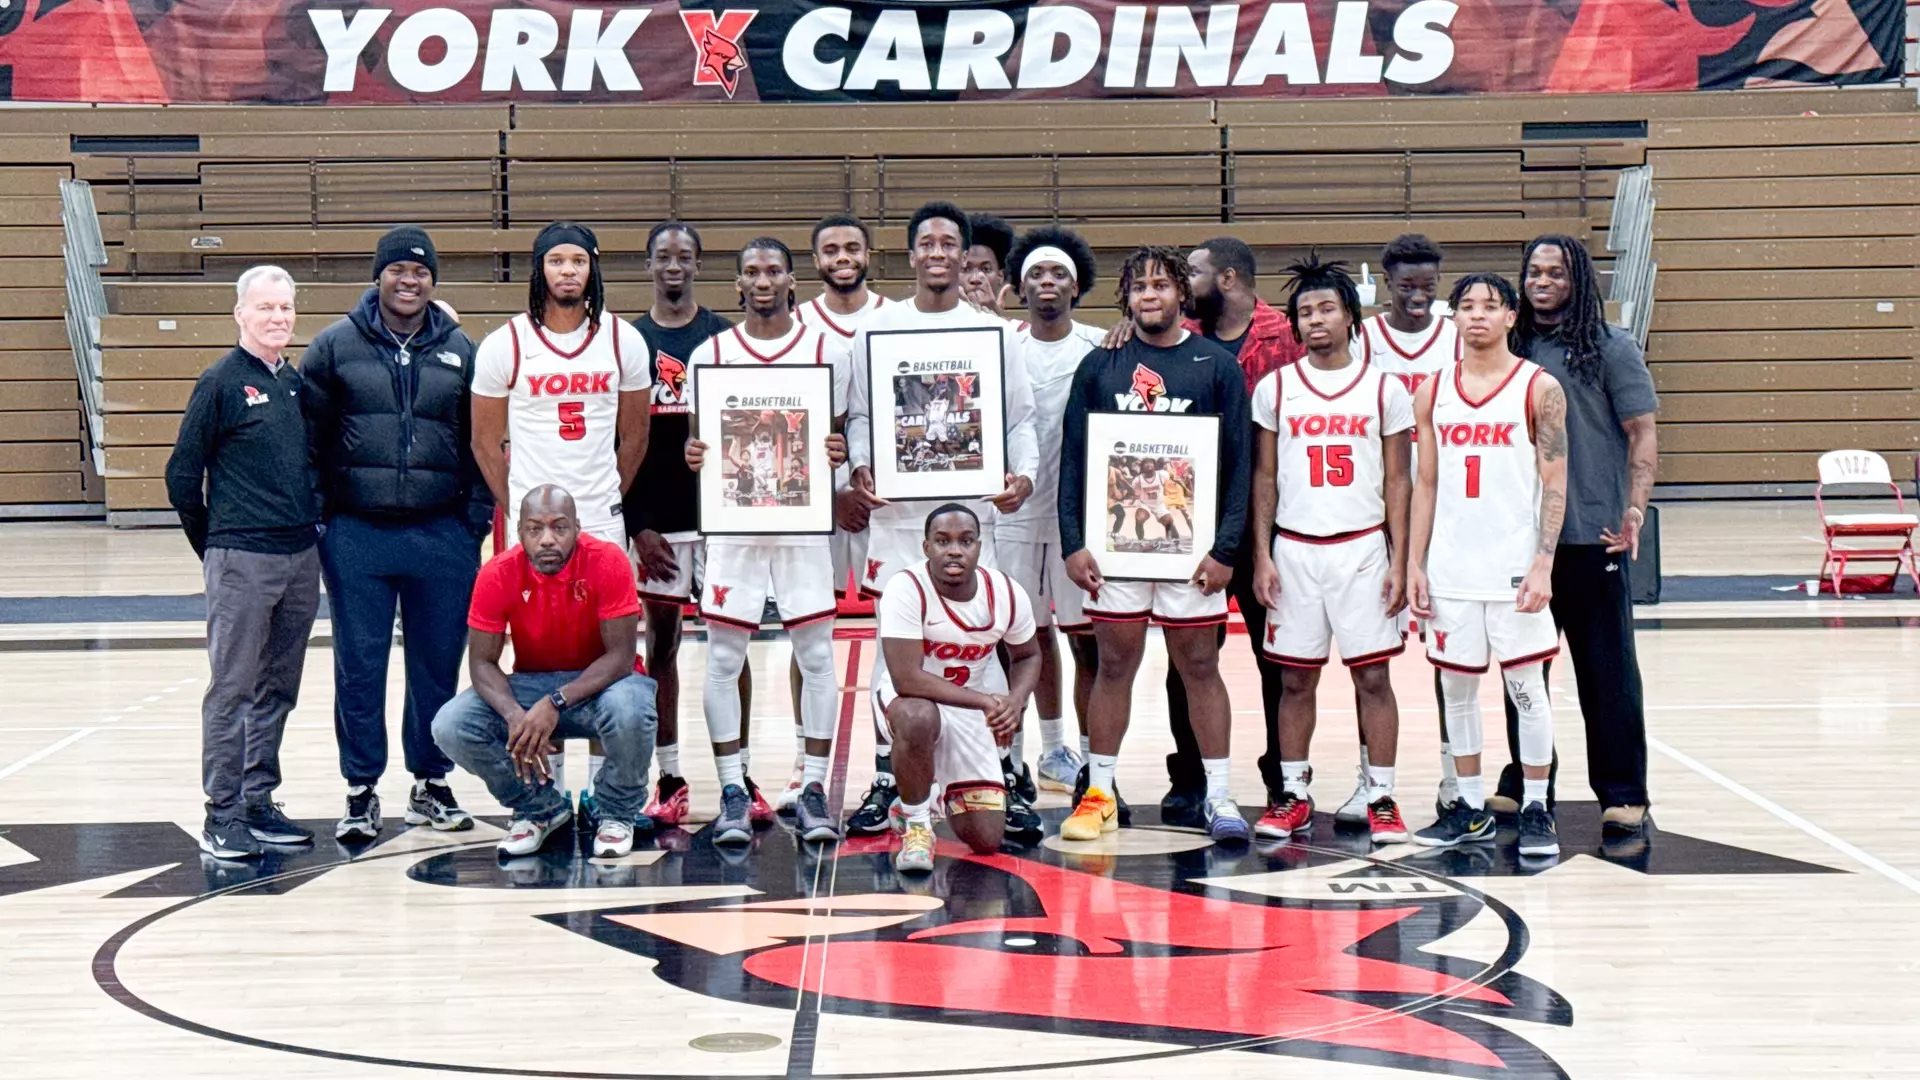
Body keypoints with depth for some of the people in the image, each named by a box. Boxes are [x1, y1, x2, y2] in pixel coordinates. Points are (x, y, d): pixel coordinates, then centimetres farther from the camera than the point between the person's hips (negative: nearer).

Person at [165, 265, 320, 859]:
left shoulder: (298, 382, 12)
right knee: (232, 688, -3)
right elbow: (182, 475, -3)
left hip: (302, 558, 6)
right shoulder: (221, 382, -6)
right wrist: (213, 546, 2)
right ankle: (222, 815, 1)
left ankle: (259, 801, 20)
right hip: (241, 559, -6)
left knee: (278, 688, 12)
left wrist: (312, 521, 12)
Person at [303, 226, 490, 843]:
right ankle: (361, 790, 11)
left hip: (442, 533, 2)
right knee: (359, 668, 2)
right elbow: (307, 436, 4)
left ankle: (431, 784, 20)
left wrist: (477, 514, 3)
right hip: (356, 536, -2)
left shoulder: (461, 352, 8)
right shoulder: (335, 347, 3)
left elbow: (483, 442, 11)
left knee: (438, 665, 8)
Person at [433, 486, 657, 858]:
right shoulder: (499, 574, -15)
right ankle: (540, 808, 4)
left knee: (628, 710, -38)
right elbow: (482, 662, -12)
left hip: (600, 681, -3)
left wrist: (556, 703, -36)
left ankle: (617, 813, -5)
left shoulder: (607, 561, -22)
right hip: (530, 685, 3)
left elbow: (621, 656, -23)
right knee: (450, 727, -21)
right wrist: (515, 715, -33)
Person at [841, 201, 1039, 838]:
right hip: (894, 508, 0)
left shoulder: (993, 329, 6)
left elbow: (1019, 417, 6)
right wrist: (859, 467, -9)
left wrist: (1024, 473, -11)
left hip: (972, 507, 0)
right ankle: (884, 783, 10)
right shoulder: (877, 328, 7)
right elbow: (859, 415, 9)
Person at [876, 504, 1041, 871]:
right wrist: (985, 700, -30)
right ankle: (916, 825, -16)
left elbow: (1028, 655, 7)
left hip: (970, 710, 4)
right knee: (918, 718, -43)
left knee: (986, 841, -1)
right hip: (907, 699, -4)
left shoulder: (1008, 594, -12)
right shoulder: (907, 589, -26)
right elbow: (907, 679, -31)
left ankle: (944, 789, 35)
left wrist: (1015, 700, -15)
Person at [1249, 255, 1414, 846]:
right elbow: (1263, 477, 7)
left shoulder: (1384, 388, 2)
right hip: (1295, 549, 1)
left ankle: (1382, 798, 6)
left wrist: (1398, 560, -3)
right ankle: (1293, 796, 15)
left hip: (1363, 548, -1)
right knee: (1296, 679, 6)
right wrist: (1261, 557, 1)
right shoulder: (1274, 388, 4)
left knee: (1373, 675, 0)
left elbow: (1397, 481, 4)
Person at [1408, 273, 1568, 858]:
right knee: (1456, 687, 9)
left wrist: (1543, 564, -13)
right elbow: (1426, 484, 11)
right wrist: (1415, 563, 5)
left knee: (1526, 687, 1)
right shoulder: (1433, 393, 7)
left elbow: (1555, 484, -5)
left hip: (1514, 567, -4)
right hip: (1451, 568, 4)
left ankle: (1536, 808, 10)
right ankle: (1472, 808, 19)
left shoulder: (1539, 388, -3)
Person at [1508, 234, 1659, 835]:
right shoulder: (1515, 350, 11)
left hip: (1592, 534, -5)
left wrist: (1635, 508, -17)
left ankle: (1624, 795, 5)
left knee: (1607, 667, 0)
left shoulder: (1610, 349, -2)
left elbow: (1642, 434, -5)